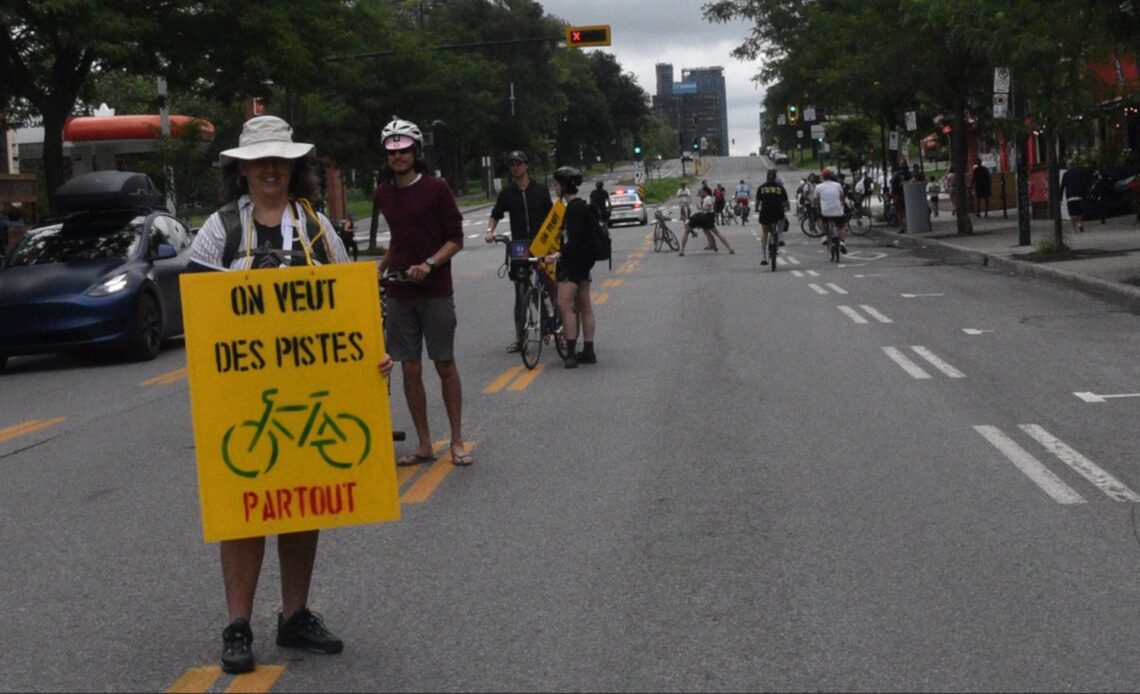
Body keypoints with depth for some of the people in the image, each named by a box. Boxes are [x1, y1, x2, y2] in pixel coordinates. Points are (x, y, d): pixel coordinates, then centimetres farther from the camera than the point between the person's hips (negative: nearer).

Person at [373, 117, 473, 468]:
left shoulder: (436, 188, -5)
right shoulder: (383, 193, 10)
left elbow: (455, 238, -6)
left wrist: (429, 264, -20)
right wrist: (379, 268, 13)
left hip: (435, 291, -4)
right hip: (399, 293, 4)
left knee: (445, 365, 2)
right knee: (410, 369, 3)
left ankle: (457, 441, 10)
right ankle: (424, 445, 11)